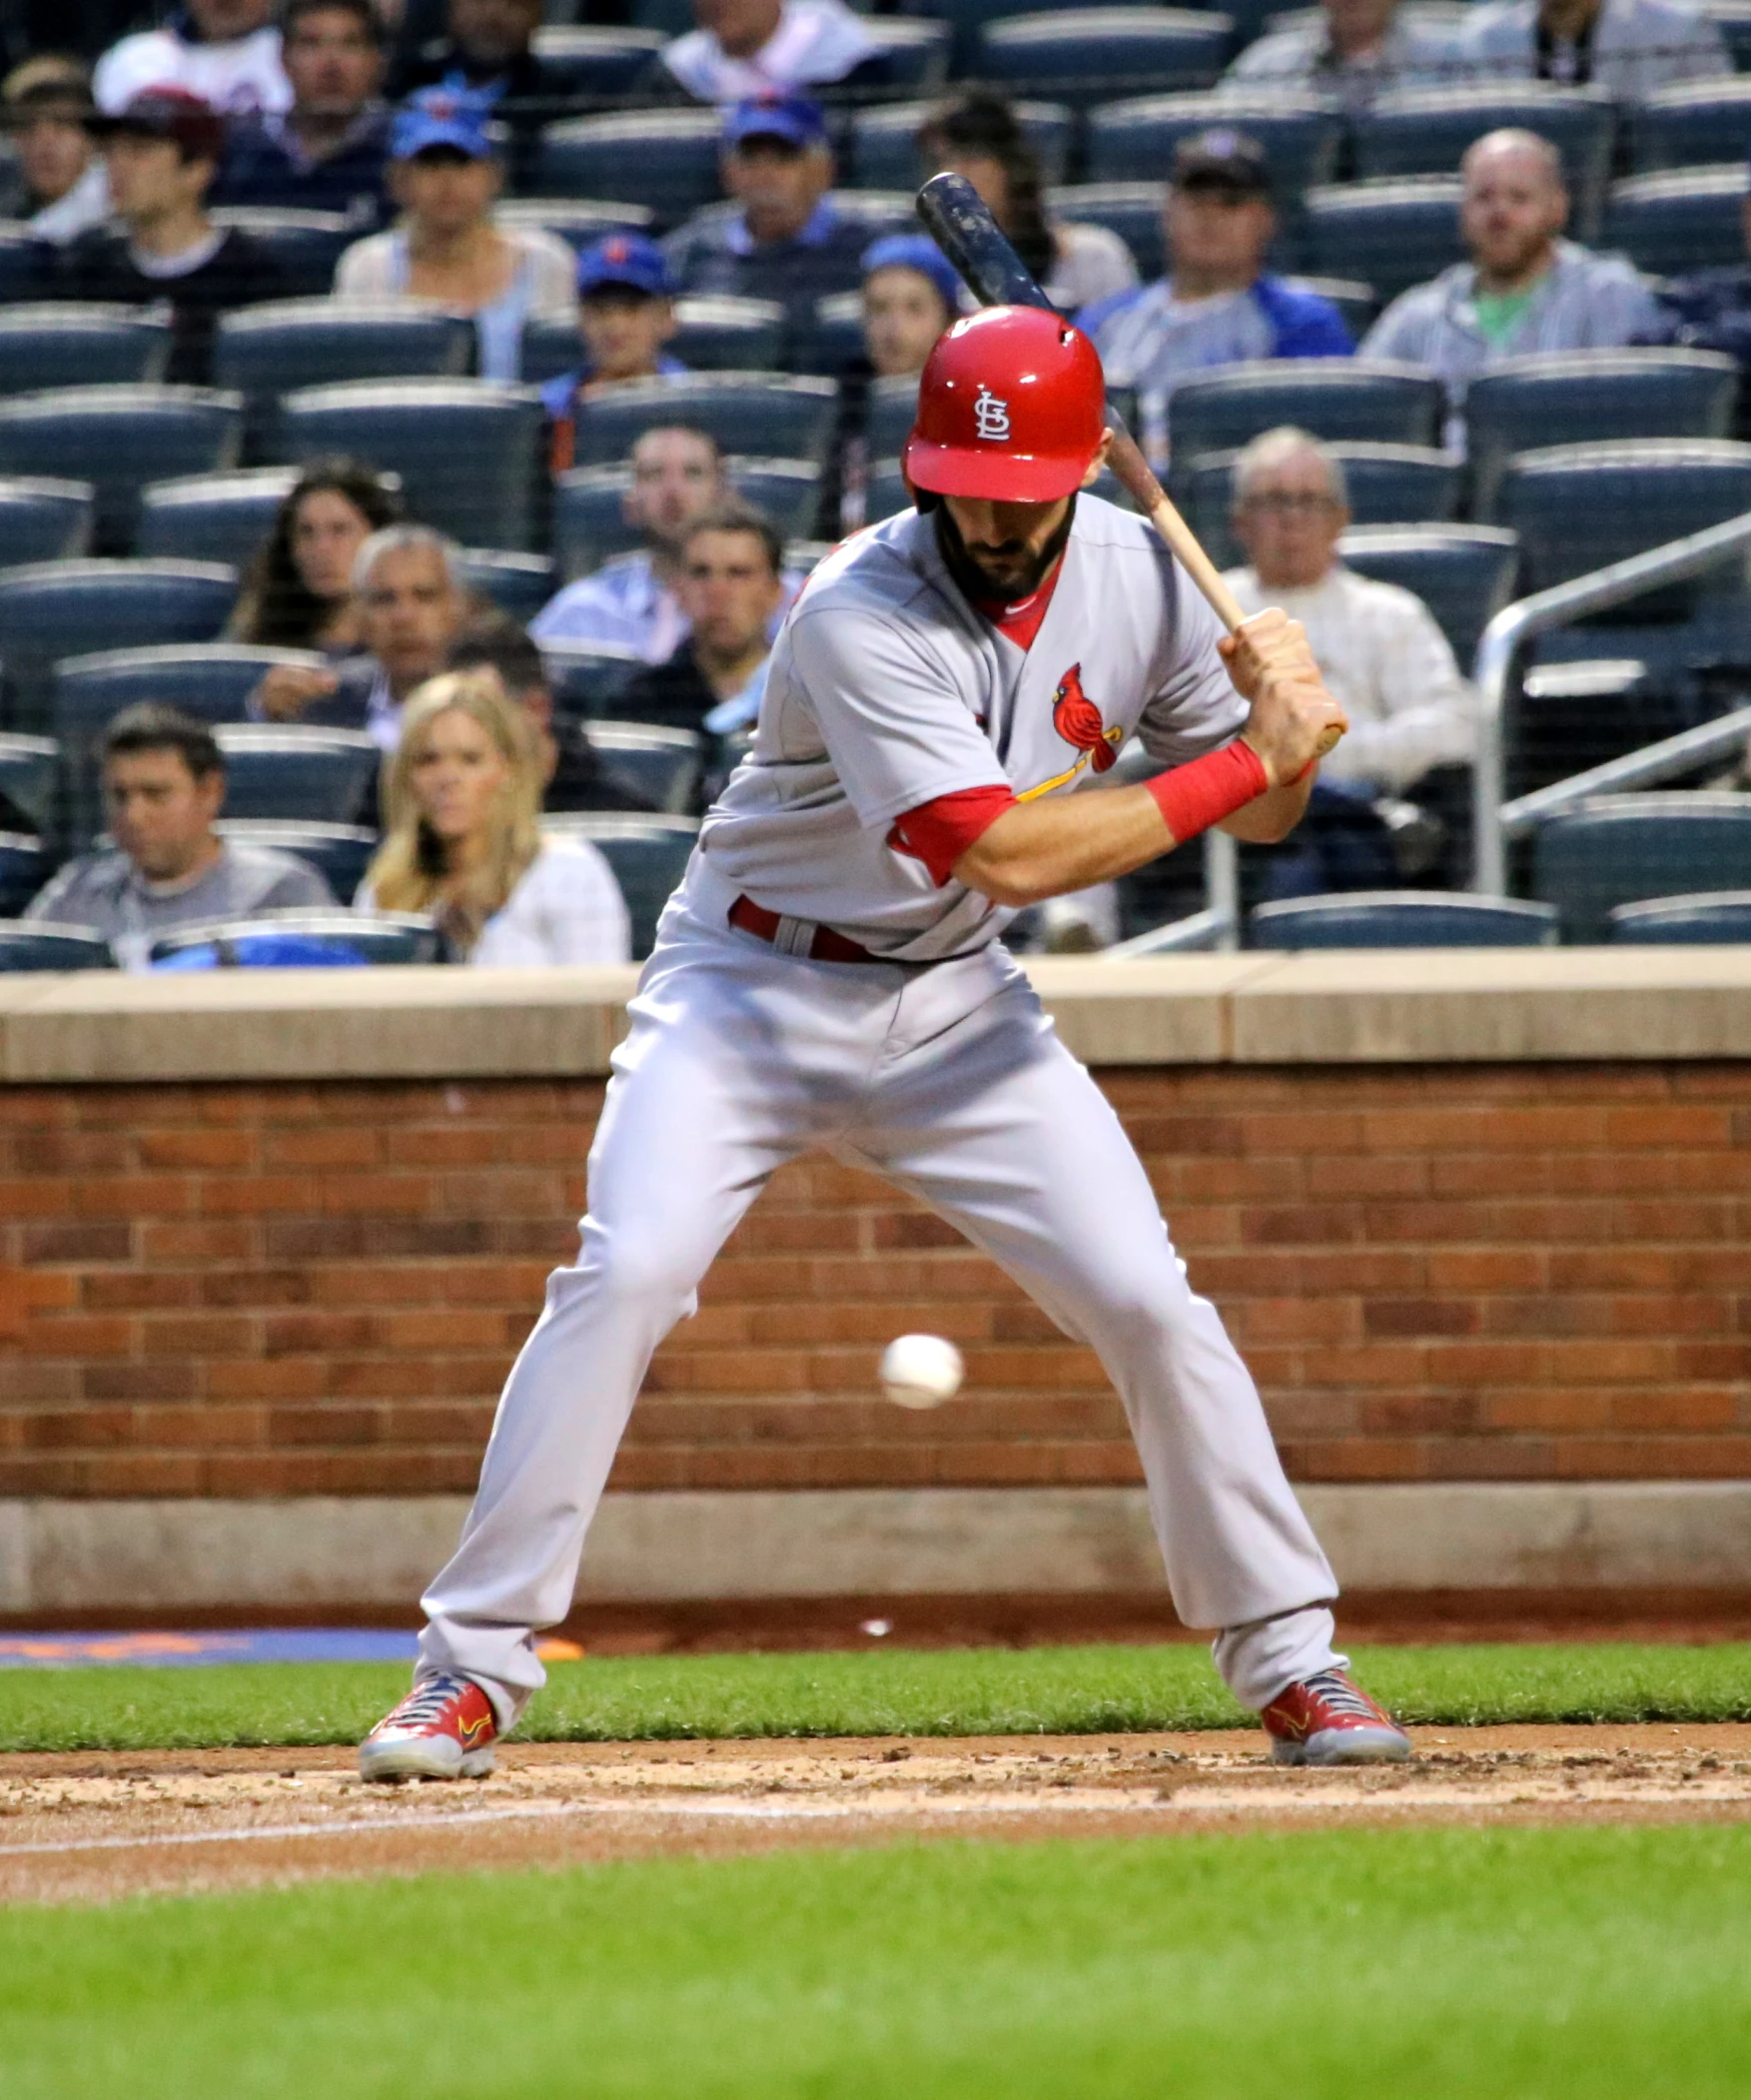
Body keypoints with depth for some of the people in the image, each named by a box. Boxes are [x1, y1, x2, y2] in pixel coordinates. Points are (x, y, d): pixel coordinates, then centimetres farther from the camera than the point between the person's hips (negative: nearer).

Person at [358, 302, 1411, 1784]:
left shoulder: (1139, 575, -6)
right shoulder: (863, 617, -26)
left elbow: (1262, 814, 4)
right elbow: (1003, 854, -32)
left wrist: (1275, 705, -19)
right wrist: (1245, 762, -28)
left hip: (952, 1008, 4)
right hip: (754, 990, -4)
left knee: (1146, 1300, -7)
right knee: (625, 1273, -22)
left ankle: (1289, 1660, 7)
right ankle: (472, 1672, -14)